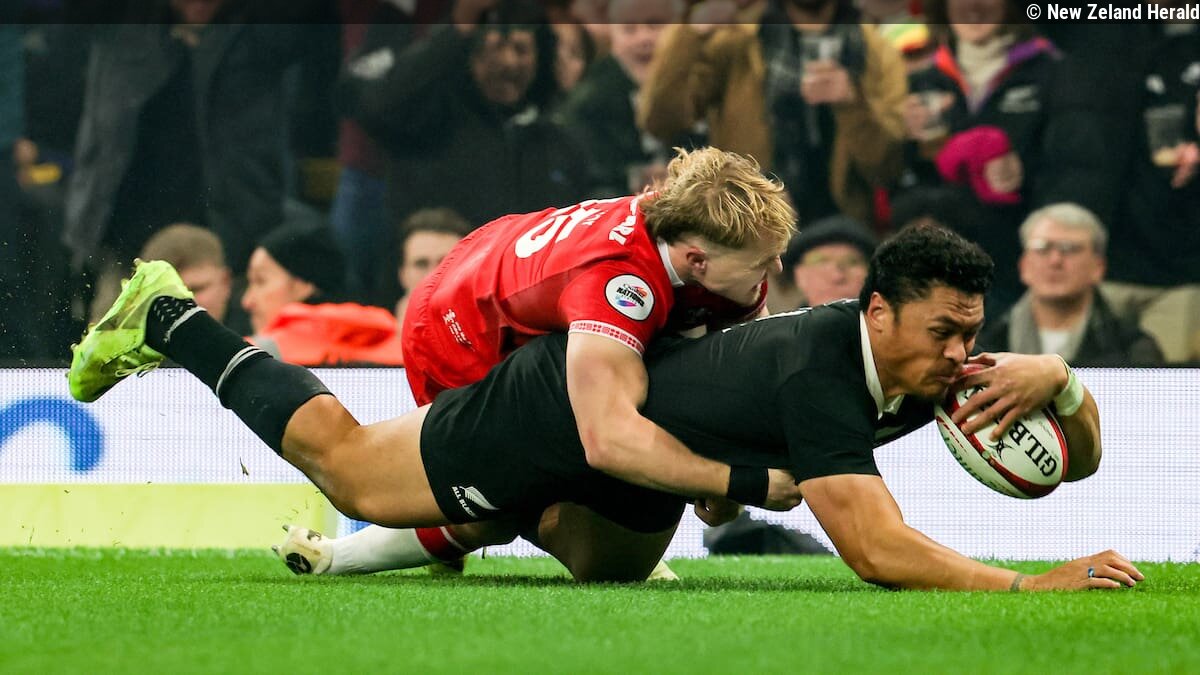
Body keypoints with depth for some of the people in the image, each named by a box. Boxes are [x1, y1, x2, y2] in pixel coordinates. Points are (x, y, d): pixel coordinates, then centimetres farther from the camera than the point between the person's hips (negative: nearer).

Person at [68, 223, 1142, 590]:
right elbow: (877, 547, -50)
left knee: (610, 571, 35)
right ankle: (169, 323, 29)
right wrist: (1035, 586, -55)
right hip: (558, 408, -7)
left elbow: (1079, 455, -12)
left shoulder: (931, 370, -18)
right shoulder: (821, 379, -41)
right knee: (343, 464, 13)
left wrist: (1057, 380, -34)